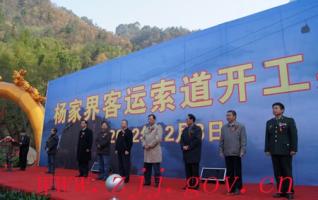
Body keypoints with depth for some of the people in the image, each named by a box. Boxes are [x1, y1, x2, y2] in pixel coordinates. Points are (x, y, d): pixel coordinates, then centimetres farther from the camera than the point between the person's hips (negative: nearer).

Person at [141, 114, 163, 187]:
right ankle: (147, 181, 22)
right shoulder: (146, 128, 17)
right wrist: (144, 145, -4)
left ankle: (157, 182, 7)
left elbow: (158, 138, -12)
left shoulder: (158, 127, -1)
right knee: (146, 168, 11)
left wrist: (150, 145, -12)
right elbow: (143, 138, 14)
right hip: (147, 151, 6)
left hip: (155, 151, -6)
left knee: (156, 168, -2)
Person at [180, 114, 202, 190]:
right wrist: (183, 146, -6)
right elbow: (182, 140, 13)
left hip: (194, 153, -6)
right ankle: (188, 185, 14)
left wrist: (189, 147, -13)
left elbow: (197, 140, -13)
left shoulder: (197, 129, -2)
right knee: (188, 170, 7)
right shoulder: (185, 129, 17)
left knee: (195, 170, -2)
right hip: (186, 153, 6)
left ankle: (195, 185, 4)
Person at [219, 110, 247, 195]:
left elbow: (243, 140, -5)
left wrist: (242, 151, -12)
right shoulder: (224, 127, 10)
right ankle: (231, 188, 16)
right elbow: (221, 140, 11)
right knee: (229, 172, 8)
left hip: (237, 153, -4)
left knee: (237, 172, 3)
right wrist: (221, 151, 6)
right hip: (227, 153, 4)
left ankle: (238, 188, 13)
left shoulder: (240, 126, -1)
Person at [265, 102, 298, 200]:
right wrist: (267, 149, 5)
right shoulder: (269, 122, 13)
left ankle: (289, 192, 10)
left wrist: (293, 149, -11)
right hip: (274, 151, 4)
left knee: (287, 172, 2)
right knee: (278, 173, 6)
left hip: (286, 151, -3)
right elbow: (267, 137, 10)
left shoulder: (289, 121, 2)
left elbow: (294, 136, -3)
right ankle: (281, 191, 12)